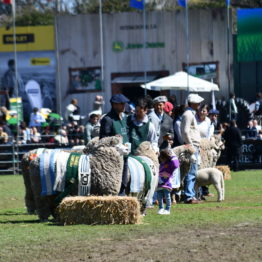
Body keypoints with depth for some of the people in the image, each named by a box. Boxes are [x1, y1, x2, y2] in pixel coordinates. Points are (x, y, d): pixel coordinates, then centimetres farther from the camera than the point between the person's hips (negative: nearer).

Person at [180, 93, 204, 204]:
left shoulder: (192, 114, 21)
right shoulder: (188, 114, -11)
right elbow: (186, 131, -19)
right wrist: (191, 147, -21)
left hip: (194, 146, 11)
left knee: (192, 173, 12)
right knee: (191, 173, -11)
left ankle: (191, 196, 16)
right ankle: (189, 196, -12)